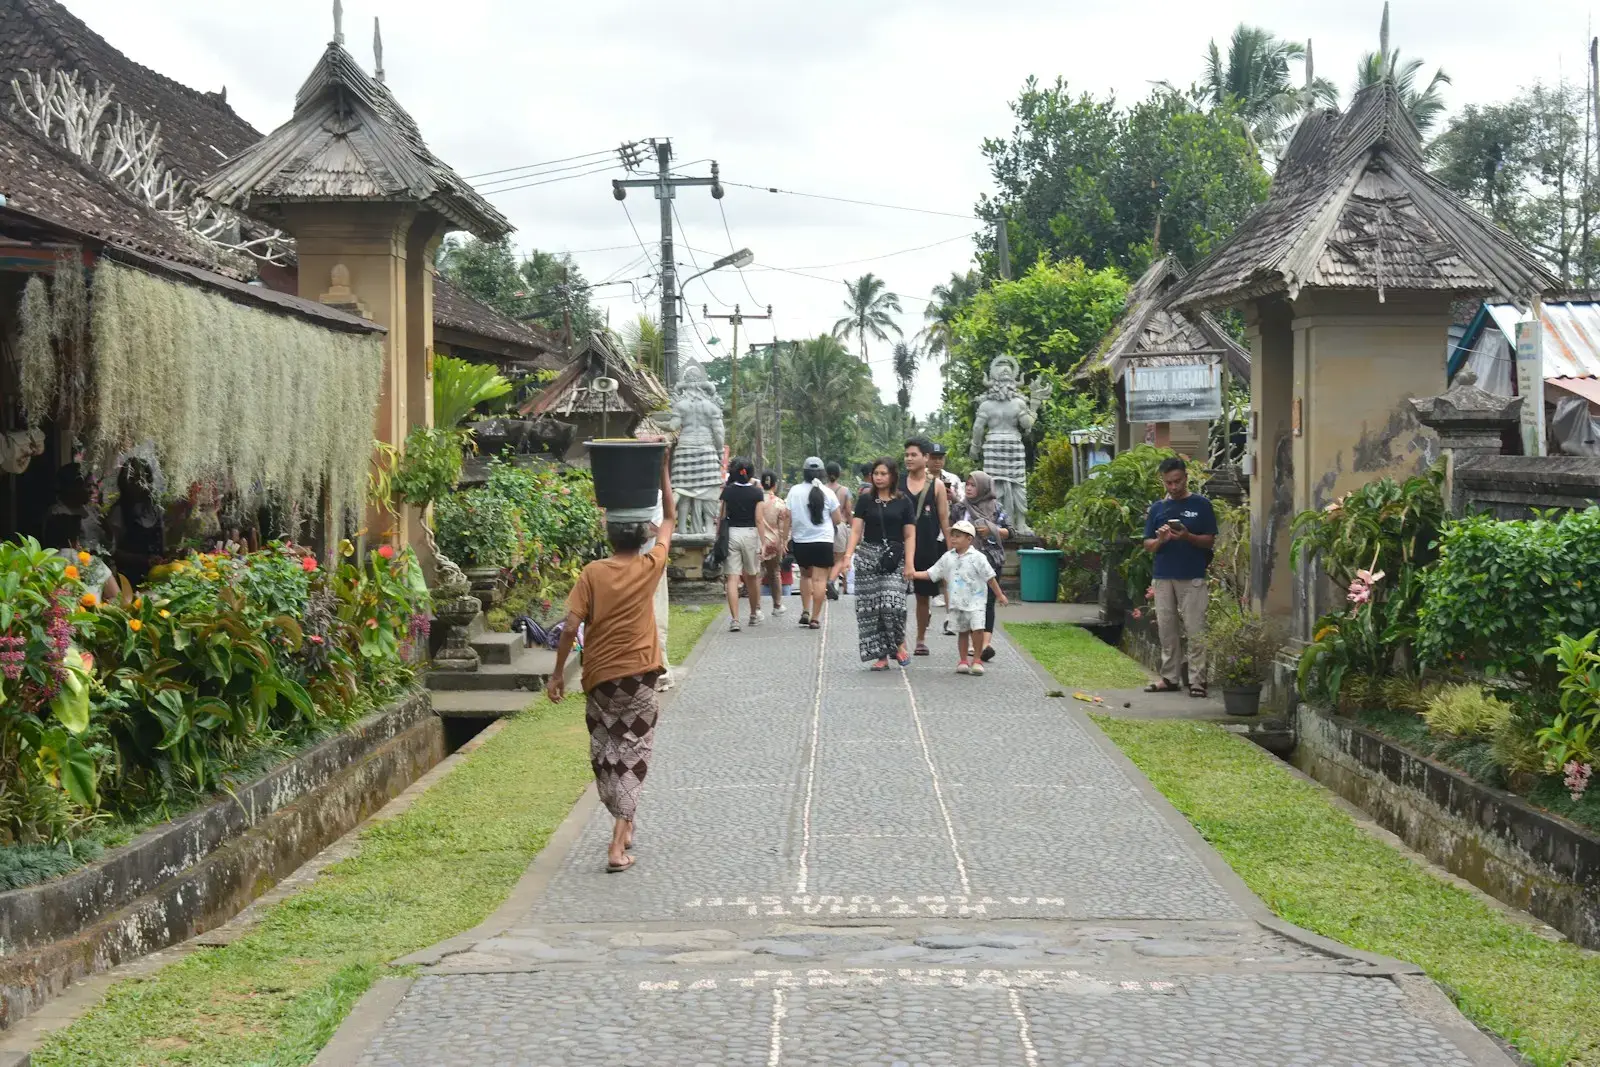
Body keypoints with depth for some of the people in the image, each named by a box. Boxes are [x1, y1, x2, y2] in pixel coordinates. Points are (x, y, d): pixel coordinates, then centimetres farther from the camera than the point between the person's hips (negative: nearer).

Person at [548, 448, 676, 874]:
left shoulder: (593, 573, -5)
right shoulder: (650, 568, -3)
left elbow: (571, 626, -10)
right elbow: (670, 520, 12)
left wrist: (558, 673, -3)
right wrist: (664, 471, 15)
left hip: (599, 678, 1)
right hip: (638, 676, -1)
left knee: (605, 753, 17)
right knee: (633, 755, 2)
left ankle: (623, 826, 30)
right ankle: (619, 843, -9)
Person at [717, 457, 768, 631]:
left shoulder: (727, 491, -1)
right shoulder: (756, 492, -4)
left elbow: (722, 516, 3)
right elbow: (759, 520, -7)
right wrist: (763, 542, -5)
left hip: (731, 533, 0)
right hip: (750, 534, 0)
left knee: (733, 578, -2)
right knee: (752, 576, 17)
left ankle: (734, 619, -11)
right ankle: (754, 614, 31)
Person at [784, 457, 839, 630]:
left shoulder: (794, 491, -2)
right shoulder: (827, 492, -4)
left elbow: (788, 518, -1)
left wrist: (785, 537, 8)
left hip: (801, 541, 2)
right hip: (823, 540, -2)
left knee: (805, 575, 22)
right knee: (819, 579, -2)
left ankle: (805, 611, 13)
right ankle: (815, 618, -6)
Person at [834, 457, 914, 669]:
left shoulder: (903, 502, 6)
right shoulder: (865, 500, 7)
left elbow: (909, 535, 4)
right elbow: (856, 530, 3)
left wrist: (909, 563, -7)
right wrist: (847, 557, -9)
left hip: (894, 559, -2)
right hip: (868, 556, 2)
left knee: (892, 602, -18)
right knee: (870, 608, -2)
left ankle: (899, 644, 5)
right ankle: (881, 656, 4)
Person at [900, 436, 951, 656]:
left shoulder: (936, 485, 2)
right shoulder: (898, 483, 4)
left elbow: (944, 519, 4)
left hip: (928, 548, 0)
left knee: (924, 595, 11)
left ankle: (921, 640, 24)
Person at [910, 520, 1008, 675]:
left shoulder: (977, 557, -5)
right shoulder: (947, 558, 8)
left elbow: (990, 577, -1)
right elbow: (931, 574, 12)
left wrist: (999, 595, 1)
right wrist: (914, 574, 1)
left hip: (975, 601, -4)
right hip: (957, 602, 4)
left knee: (977, 628, -15)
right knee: (962, 631, 10)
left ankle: (976, 660, -3)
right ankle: (963, 660, 19)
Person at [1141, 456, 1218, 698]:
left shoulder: (1201, 505, 1)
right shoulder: (1157, 508, 11)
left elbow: (1210, 541, 0)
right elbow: (1148, 546, 10)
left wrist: (1187, 537, -18)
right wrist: (1160, 540, -12)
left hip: (1192, 577, -4)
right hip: (1163, 577, 4)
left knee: (1195, 631, -5)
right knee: (1167, 630, 7)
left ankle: (1197, 680, -3)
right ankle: (1169, 678, 15)